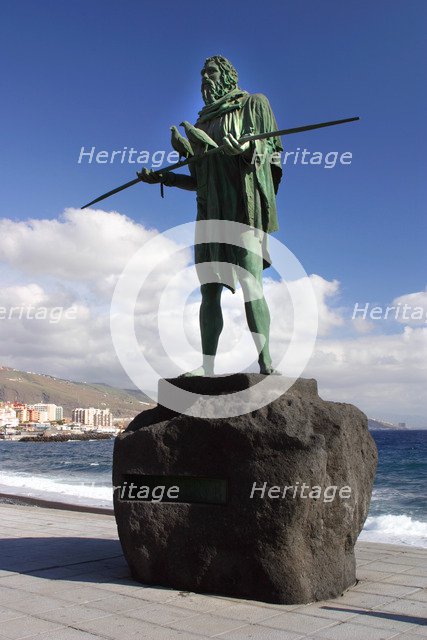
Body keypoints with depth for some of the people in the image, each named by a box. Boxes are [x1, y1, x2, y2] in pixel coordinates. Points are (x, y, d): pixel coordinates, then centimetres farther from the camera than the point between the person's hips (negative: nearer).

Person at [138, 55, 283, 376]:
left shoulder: (254, 104, 9)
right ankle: (207, 366, -4)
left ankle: (266, 361, -23)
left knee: (250, 282, -19)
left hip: (244, 203, -6)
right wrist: (163, 177, 14)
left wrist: (248, 153, -23)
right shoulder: (203, 121, 24)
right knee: (209, 289, -3)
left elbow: (271, 151, -4)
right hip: (212, 211, 6)